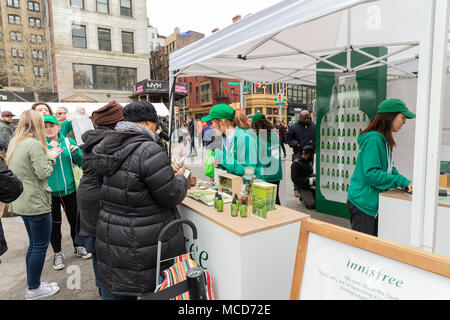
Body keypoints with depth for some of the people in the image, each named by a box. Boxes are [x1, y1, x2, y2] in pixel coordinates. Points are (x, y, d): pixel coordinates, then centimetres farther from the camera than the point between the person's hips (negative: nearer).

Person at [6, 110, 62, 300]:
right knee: (40, 245, 4)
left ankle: (32, 284, 29)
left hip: (21, 202, 9)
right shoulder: (35, 144, -18)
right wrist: (51, 157, -3)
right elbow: (44, 173, -19)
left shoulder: (14, 142, 10)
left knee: (34, 244, 19)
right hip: (36, 203, -9)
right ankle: (34, 290, 16)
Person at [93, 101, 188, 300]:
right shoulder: (149, 151, -23)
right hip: (144, 247, -7)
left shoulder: (107, 147, 4)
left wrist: (168, 173, 12)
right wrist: (181, 177, 2)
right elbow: (172, 196, -19)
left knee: (114, 292, 21)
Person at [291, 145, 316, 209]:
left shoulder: (309, 161, 12)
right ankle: (302, 197, 5)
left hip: (311, 186, 7)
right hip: (303, 188, -7)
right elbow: (295, 179, -17)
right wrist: (310, 180, -19)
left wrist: (314, 177, 3)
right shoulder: (296, 163, -11)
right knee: (312, 205, -25)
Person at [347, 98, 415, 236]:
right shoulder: (373, 139, -19)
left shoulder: (384, 140, 11)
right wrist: (401, 181, -20)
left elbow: (388, 168, 14)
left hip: (373, 203, 10)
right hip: (362, 203, -10)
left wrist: (406, 182, -2)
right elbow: (371, 174, -24)